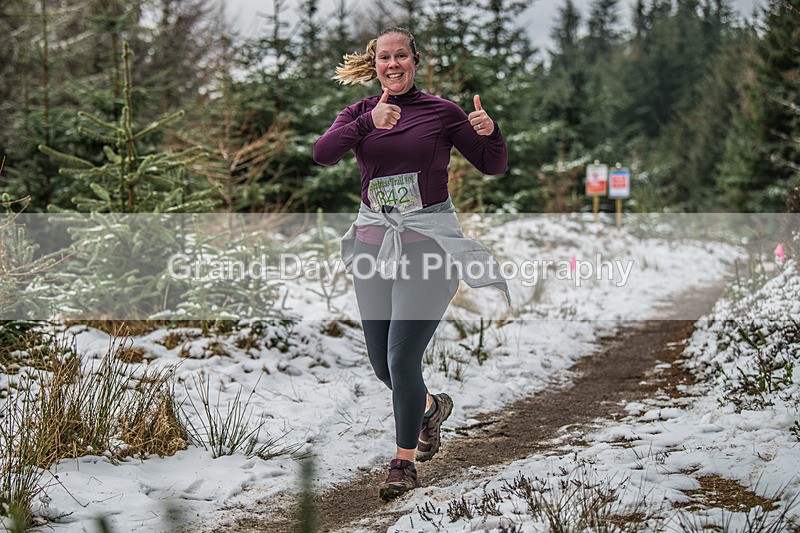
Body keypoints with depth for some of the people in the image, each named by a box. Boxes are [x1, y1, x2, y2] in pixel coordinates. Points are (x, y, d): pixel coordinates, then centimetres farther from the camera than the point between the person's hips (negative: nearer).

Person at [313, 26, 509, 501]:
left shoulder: (441, 111, 0)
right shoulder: (360, 113, 6)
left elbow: (494, 166, 4)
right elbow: (323, 154, -13)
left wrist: (490, 131, -17)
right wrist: (369, 122, -27)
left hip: (428, 242, -4)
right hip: (374, 239, 4)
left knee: (403, 358, -11)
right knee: (382, 365, 11)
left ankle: (405, 463, 6)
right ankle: (432, 407, 43)